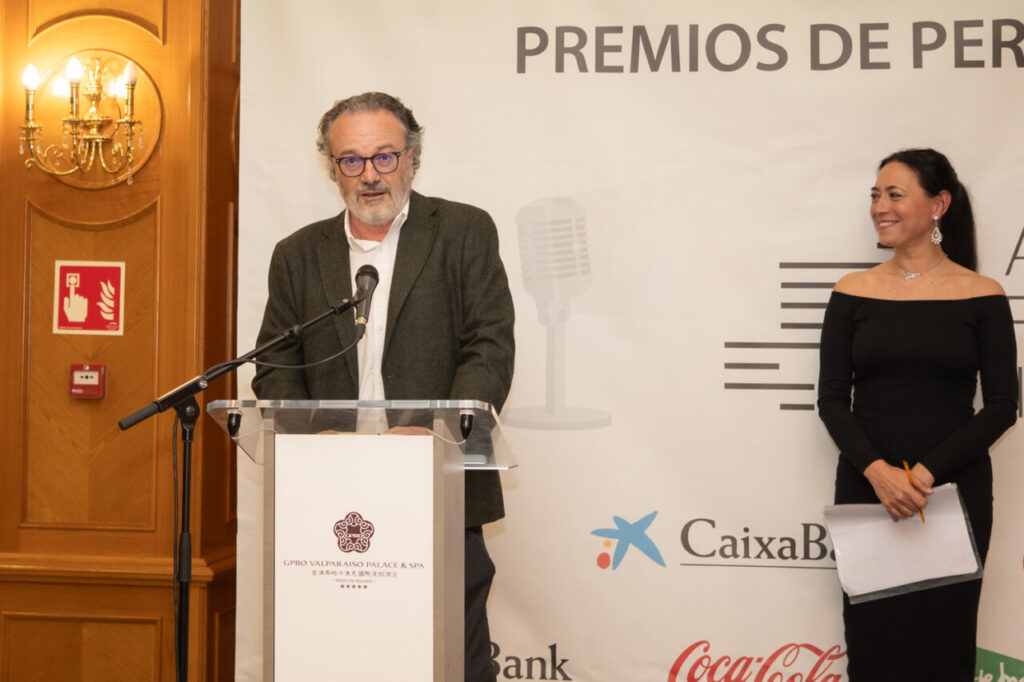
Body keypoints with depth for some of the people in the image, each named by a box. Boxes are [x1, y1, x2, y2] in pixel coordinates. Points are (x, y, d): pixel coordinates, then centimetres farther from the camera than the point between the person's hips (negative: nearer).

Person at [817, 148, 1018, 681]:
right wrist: (877, 470, -16)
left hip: (954, 491, -1)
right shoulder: (854, 292, 4)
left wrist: (927, 471, -14)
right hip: (865, 487, 1)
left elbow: (1002, 405, -3)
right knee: (871, 639, 4)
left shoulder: (981, 296, 0)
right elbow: (832, 398, 0)